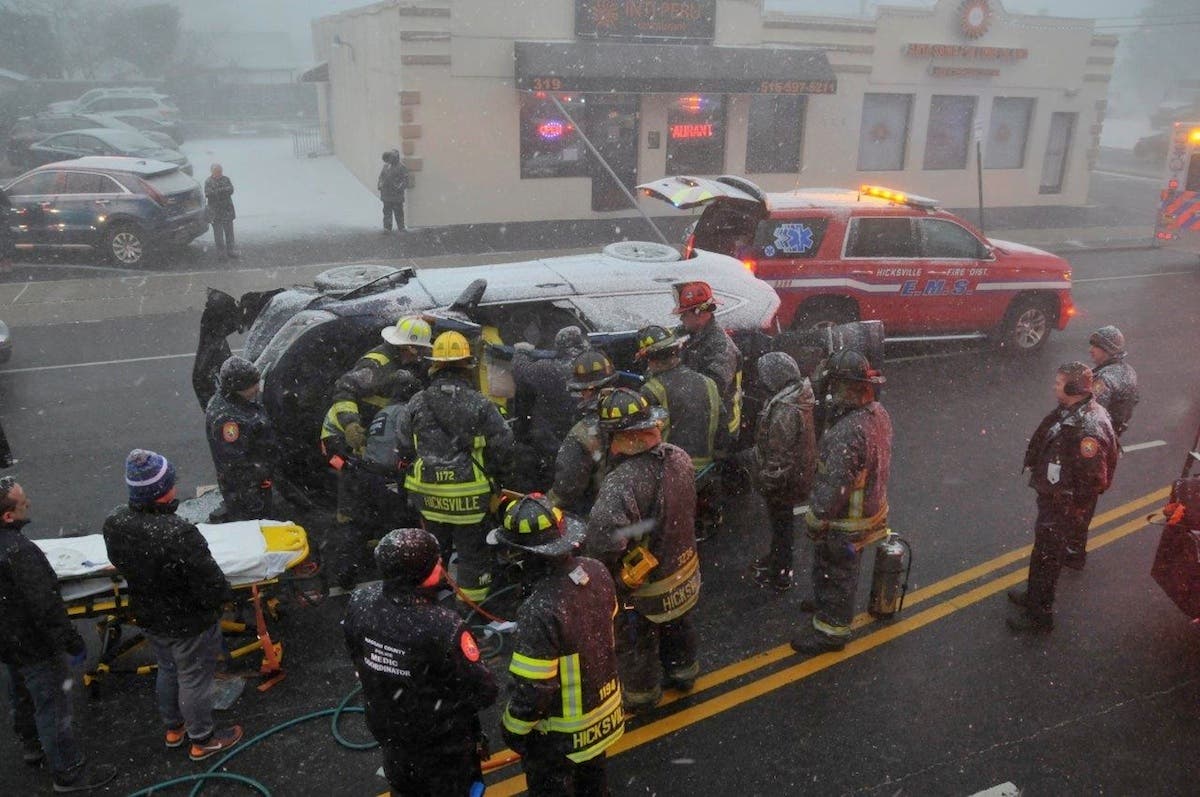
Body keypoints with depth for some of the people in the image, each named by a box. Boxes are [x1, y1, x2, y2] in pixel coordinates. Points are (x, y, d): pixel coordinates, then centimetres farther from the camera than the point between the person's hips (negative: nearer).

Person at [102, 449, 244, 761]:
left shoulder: (114, 523, -16)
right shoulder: (179, 535, -39)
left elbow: (120, 564, 5)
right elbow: (216, 591, -32)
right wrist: (219, 594, -10)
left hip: (149, 618, 7)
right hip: (189, 625, -7)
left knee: (167, 671, 30)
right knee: (194, 680, 16)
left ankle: (173, 728, 52)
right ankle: (202, 740, 38)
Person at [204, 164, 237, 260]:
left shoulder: (226, 179, 8)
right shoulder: (208, 182, -4)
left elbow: (231, 190, -7)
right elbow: (208, 194, -18)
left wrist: (217, 191, -18)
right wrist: (224, 191, -17)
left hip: (227, 210, 4)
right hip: (216, 212, -4)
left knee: (229, 231, 10)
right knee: (218, 233, 0)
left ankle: (230, 250, 21)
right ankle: (221, 252, 8)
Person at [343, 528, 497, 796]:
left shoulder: (359, 602, -23)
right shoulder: (443, 629, -40)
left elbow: (357, 657, -3)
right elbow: (484, 693, -27)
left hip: (386, 727, 5)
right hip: (440, 741, -4)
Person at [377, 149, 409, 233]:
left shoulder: (402, 167, -5)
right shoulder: (386, 166, 12)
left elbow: (405, 181, -8)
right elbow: (381, 176, 20)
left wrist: (399, 187, -21)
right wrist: (380, 185, 3)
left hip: (397, 195, -5)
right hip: (386, 194, 5)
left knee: (398, 212, 3)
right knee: (387, 211, 6)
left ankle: (401, 227, 14)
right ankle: (387, 227, 12)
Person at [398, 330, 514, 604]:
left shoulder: (417, 403, -3)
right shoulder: (480, 404, -11)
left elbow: (402, 447, 4)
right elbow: (503, 447, -8)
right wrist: (495, 479, 8)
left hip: (428, 494, 4)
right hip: (469, 496, -3)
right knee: (473, 552, 10)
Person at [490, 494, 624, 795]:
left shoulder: (540, 611, -38)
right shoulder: (596, 571, -16)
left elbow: (531, 688, -28)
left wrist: (513, 729, -9)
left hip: (562, 731, -6)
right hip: (604, 703, 6)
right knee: (592, 773, 32)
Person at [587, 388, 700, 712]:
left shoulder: (622, 482, -39)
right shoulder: (679, 458, -15)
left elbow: (603, 537, -48)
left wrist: (607, 564, -26)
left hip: (643, 586, -6)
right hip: (684, 569, 6)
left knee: (635, 642, 22)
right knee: (678, 626, 32)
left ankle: (640, 694, 45)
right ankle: (683, 672, 57)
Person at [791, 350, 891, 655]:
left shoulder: (846, 432, -37)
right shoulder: (879, 413, -7)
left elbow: (832, 487, -30)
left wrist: (815, 520, -15)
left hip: (845, 521, -9)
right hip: (872, 508, 9)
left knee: (835, 574, 13)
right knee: (842, 570, 30)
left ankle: (830, 631, 32)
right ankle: (826, 604, 53)